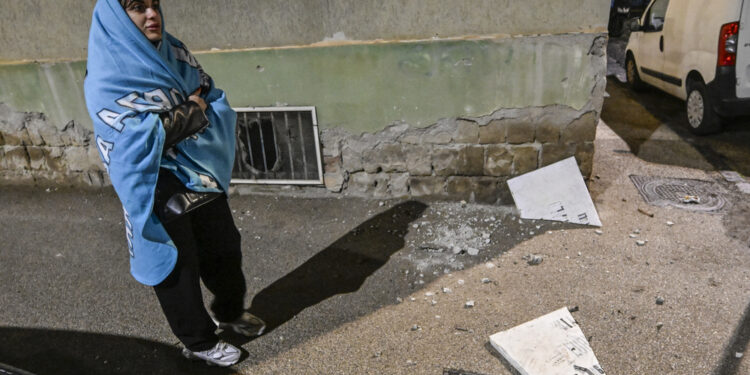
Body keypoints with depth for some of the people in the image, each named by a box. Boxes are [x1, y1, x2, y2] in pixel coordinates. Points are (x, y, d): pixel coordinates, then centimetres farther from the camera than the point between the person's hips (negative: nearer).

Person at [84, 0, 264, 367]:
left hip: (203, 176, 6)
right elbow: (141, 138, -25)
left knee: (225, 251, 19)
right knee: (179, 269, 11)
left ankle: (229, 312, 46)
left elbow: (217, 101, 1)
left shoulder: (173, 52, 2)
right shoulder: (106, 76, -16)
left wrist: (175, 118, -16)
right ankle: (199, 341, 34)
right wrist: (191, 111, -15)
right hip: (162, 192, -6)